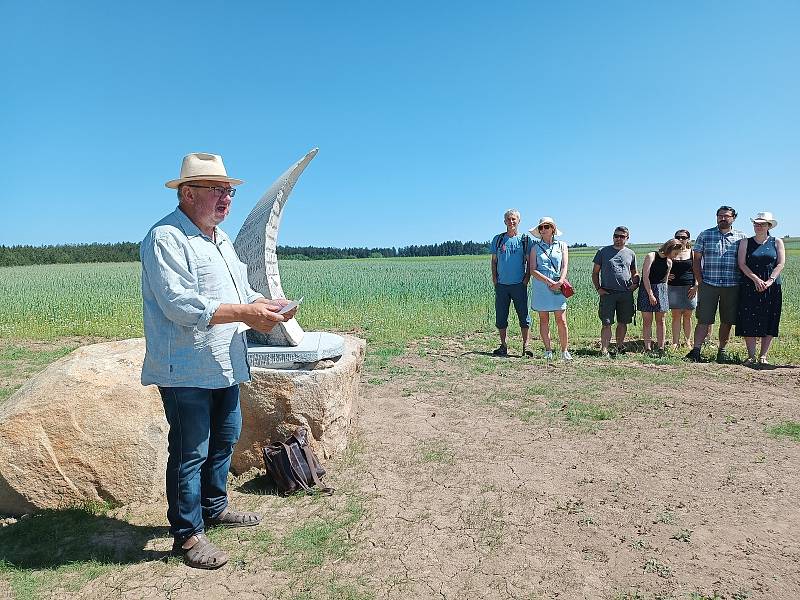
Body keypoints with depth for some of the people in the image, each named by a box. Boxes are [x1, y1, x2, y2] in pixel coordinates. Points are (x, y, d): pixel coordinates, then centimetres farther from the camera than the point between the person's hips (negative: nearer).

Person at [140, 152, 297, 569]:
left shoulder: (220, 238, 16)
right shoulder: (165, 238, -14)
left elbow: (239, 290, 20)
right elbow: (179, 304, -24)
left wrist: (265, 305, -2)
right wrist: (245, 313, -26)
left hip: (224, 364, 9)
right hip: (186, 370, -9)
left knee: (224, 439, 20)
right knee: (190, 452, 2)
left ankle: (214, 508, 39)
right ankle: (187, 534, 19)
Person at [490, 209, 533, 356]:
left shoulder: (525, 239, 5)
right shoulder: (497, 239, 10)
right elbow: (494, 261, 13)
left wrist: (526, 278, -6)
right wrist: (494, 278, 2)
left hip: (519, 284, -2)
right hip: (501, 285, 2)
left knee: (524, 317, -1)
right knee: (501, 317, 5)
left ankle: (525, 347, 7)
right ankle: (504, 347, 15)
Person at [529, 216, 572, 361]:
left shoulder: (562, 246, 12)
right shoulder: (535, 247, 9)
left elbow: (564, 267, 2)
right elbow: (533, 270, -1)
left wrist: (560, 282, -17)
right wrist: (549, 281, -14)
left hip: (558, 287, 0)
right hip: (540, 287, 0)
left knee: (561, 321, -2)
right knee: (544, 320, 4)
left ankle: (565, 351, 7)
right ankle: (548, 351, 10)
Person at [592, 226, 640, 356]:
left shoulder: (630, 253, 13)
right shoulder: (603, 252, 5)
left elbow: (634, 273, 23)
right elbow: (595, 273, 7)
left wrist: (636, 283, 3)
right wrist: (598, 288, -4)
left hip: (626, 293, 3)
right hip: (608, 293, -3)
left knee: (623, 322, 9)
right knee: (607, 323, -6)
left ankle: (620, 347, 21)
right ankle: (604, 349, -5)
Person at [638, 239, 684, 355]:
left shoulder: (669, 262, 9)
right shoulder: (651, 256, -9)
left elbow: (665, 280, 17)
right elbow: (645, 277, -13)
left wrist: (665, 293, 14)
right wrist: (650, 294, -15)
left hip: (661, 289, 5)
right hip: (647, 289, -5)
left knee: (660, 320, 5)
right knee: (647, 320, -2)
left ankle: (661, 349, 8)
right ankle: (648, 348, 1)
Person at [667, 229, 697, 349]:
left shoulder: (692, 253, 7)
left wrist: (696, 287, -6)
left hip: (689, 288, 0)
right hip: (674, 288, 0)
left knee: (687, 316, 5)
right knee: (676, 316, -1)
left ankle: (687, 340, 15)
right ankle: (676, 342, 1)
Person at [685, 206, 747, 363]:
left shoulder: (742, 237, 8)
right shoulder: (705, 235, 6)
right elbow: (696, 259, 6)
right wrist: (699, 280, -1)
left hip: (732, 286, 2)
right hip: (708, 284, -1)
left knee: (727, 321, 8)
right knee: (704, 320, -4)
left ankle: (722, 350, 19)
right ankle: (696, 350, -6)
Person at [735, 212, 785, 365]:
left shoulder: (777, 242, 7)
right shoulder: (746, 243, 6)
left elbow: (781, 263, 0)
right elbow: (742, 264, -3)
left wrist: (769, 281, -13)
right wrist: (756, 279, -15)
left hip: (772, 288, 1)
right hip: (749, 287, -1)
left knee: (769, 323, 2)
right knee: (749, 322, -4)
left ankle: (763, 356, 10)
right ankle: (751, 356, 4)